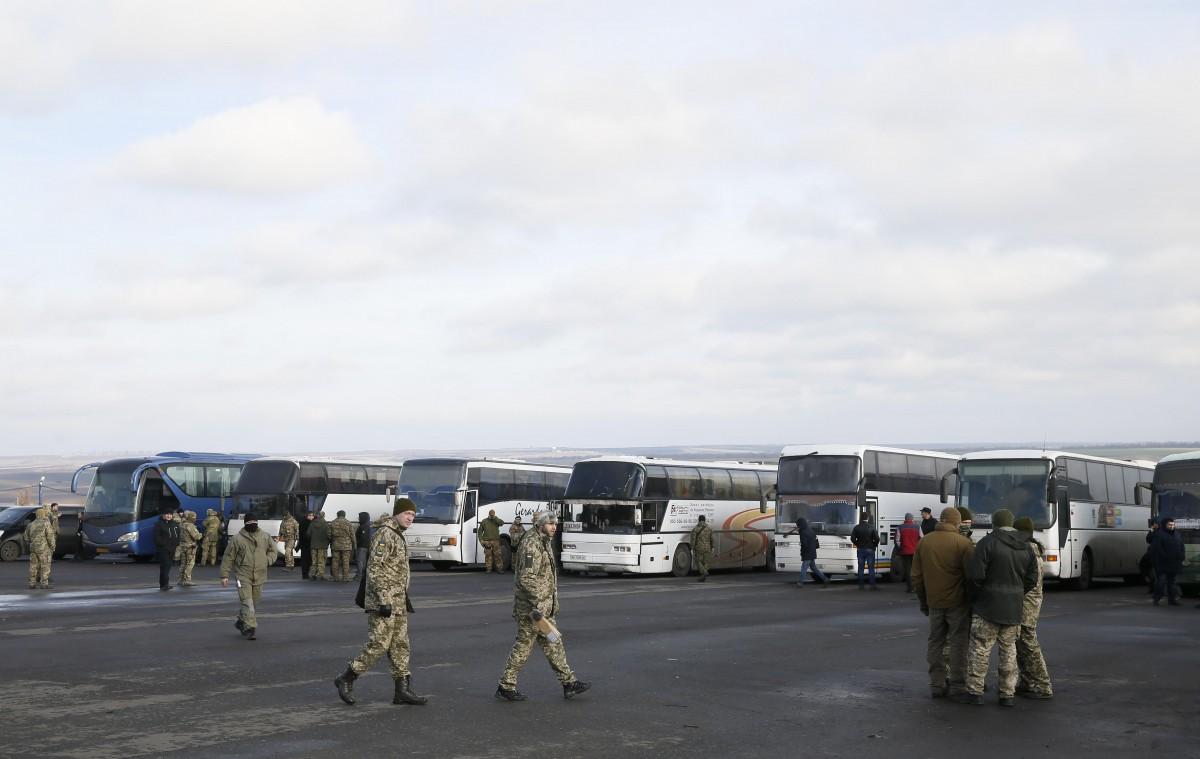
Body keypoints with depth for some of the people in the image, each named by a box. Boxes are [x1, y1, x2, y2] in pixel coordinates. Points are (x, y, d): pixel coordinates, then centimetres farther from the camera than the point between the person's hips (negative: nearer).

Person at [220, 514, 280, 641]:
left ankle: (241, 621, 35)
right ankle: (250, 628, -10)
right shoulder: (237, 539, -4)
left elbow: (274, 550, 19)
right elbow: (228, 558, -1)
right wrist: (224, 575, -3)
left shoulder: (265, 537, 6)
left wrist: (268, 560, -2)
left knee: (256, 602, 14)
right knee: (247, 602, -12)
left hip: (259, 577, 4)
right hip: (243, 576, -4)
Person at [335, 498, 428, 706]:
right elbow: (374, 569, -21)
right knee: (378, 644, -8)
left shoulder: (398, 536, 17)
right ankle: (346, 679, 5)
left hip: (397, 602, 10)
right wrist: (384, 600, -25)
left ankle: (403, 689, 8)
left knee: (400, 645, 7)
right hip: (383, 601, -10)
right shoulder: (385, 534, -14)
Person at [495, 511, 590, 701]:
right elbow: (527, 578, -25)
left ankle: (569, 683, 13)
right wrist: (537, 606, -27)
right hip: (531, 606, -10)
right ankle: (506, 687, 8)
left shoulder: (544, 543, 14)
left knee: (553, 644, 10)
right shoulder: (531, 545, -18)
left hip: (543, 605, 10)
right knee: (524, 645, -2)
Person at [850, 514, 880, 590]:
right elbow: (877, 538, -13)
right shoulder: (872, 527, -9)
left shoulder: (857, 527, -3)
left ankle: (860, 585, 7)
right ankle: (873, 585, 0)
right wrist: (875, 545, 5)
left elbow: (852, 538, -4)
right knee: (871, 568, 2)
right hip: (870, 549, -2)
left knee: (860, 568, 7)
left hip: (860, 549, 2)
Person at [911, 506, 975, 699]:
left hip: (934, 602, 4)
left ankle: (937, 685, 14)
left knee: (935, 642, 12)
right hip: (957, 602, -4)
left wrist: (923, 601, 18)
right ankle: (957, 685, 8)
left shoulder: (924, 542, 5)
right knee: (958, 643, 5)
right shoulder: (964, 543, -12)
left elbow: (916, 576, 10)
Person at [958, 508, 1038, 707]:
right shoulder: (1026, 547, 6)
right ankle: (1007, 694, 14)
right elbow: (1031, 578, 8)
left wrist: (980, 587, 3)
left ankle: (975, 691, 3)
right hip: (1014, 608, 5)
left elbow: (975, 574, -17)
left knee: (980, 648, 1)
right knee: (1009, 649, 13)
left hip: (988, 606, -5)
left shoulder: (988, 542, -13)